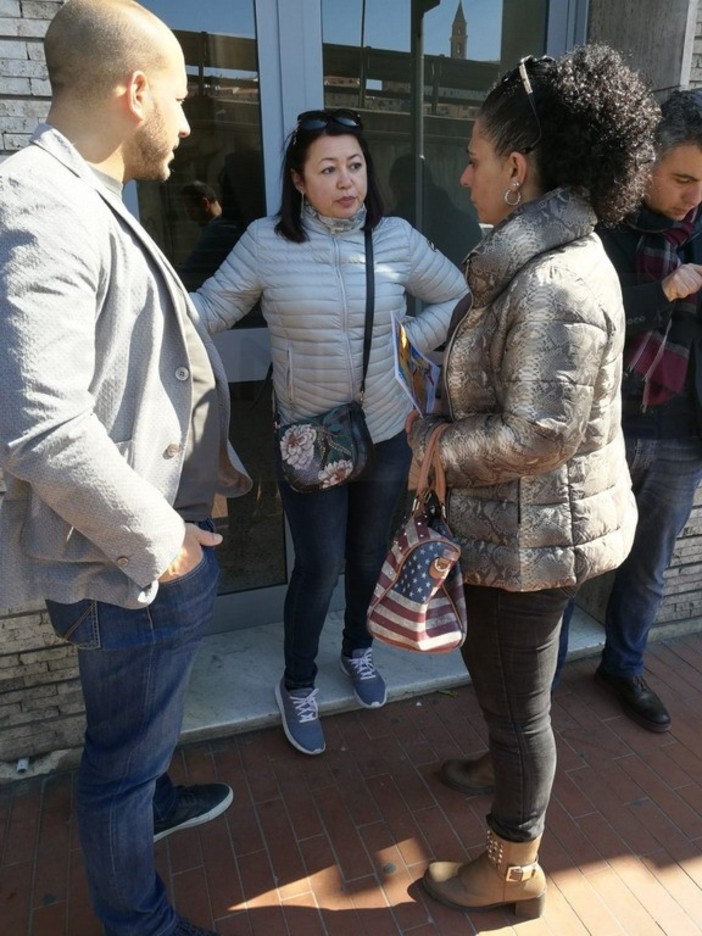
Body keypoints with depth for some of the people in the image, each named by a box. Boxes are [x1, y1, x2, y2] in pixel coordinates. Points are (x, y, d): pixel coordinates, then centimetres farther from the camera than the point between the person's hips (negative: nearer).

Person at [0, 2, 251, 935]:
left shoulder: (89, 203, 10)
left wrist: (210, 452, 14)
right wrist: (156, 538, -21)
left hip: (165, 536, 10)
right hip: (134, 568, -10)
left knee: (144, 721, 32)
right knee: (125, 751, 14)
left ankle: (154, 800, 60)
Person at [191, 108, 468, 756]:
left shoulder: (396, 238, -3)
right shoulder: (266, 242, -8)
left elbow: (460, 299, 6)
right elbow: (210, 309, -8)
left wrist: (410, 342, -4)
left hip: (386, 432, 3)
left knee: (369, 554, 17)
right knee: (320, 564, 2)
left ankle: (358, 649, 45)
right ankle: (297, 686, 27)